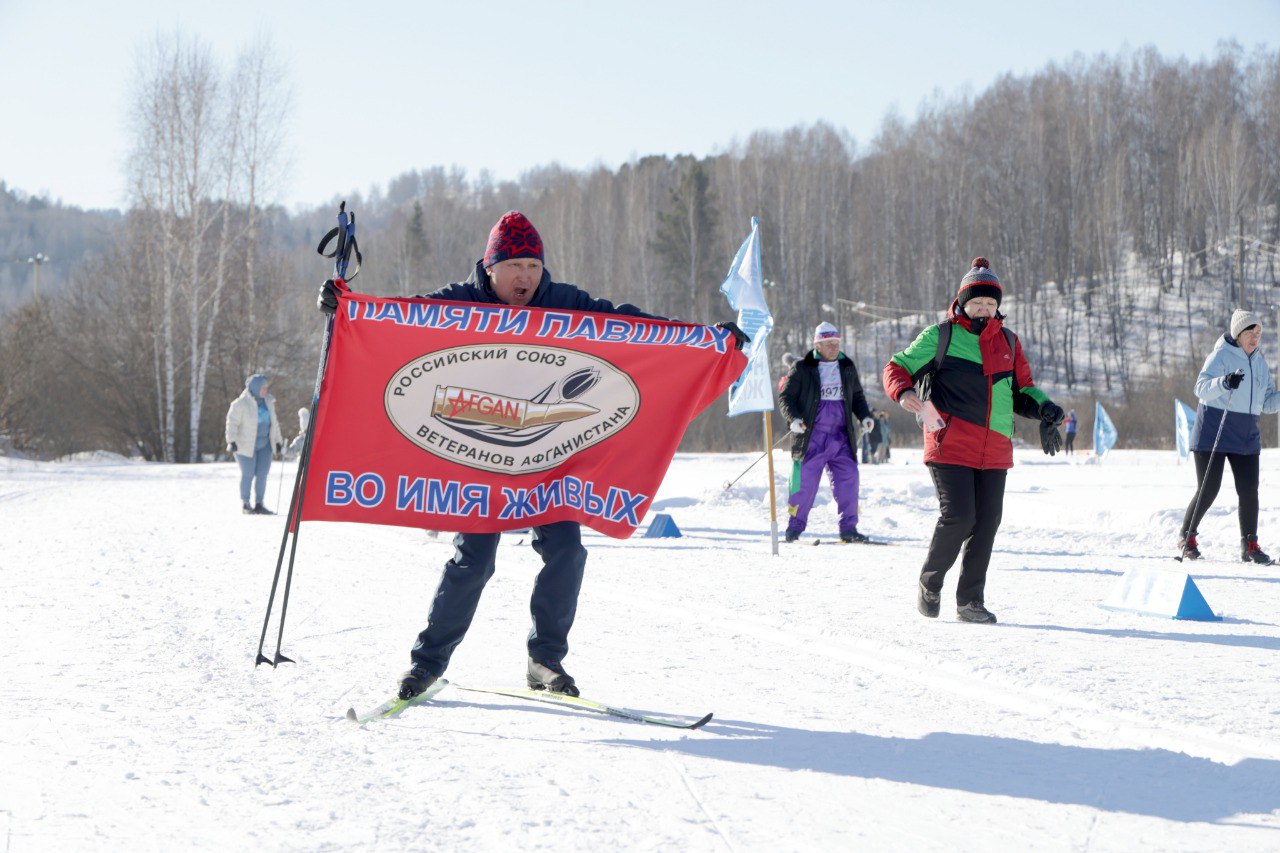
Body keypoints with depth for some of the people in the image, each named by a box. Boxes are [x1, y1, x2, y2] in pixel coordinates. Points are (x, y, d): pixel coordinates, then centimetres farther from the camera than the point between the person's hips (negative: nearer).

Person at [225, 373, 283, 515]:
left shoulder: (268, 402, 9)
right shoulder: (241, 404, -12)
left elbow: (273, 423, 18)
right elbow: (232, 423, -12)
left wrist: (278, 441, 16)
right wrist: (232, 441, -21)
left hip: (264, 444, 6)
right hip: (245, 444, -6)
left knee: (262, 474, 3)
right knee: (248, 474, -2)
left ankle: (258, 504, 12)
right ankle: (245, 504, 11)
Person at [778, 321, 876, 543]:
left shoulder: (847, 367, 13)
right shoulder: (802, 368, -1)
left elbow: (857, 397, 22)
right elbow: (785, 397, 0)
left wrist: (865, 416, 5)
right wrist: (794, 418, -17)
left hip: (840, 437, 4)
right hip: (811, 437, -3)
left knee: (848, 477, -6)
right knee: (805, 481, -4)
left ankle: (848, 528, 0)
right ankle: (795, 526, 10)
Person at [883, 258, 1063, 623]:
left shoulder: (1008, 341, 15)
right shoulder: (940, 336, 1)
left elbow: (1022, 389, 23)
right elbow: (896, 368, 4)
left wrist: (1043, 408, 3)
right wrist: (904, 391, -19)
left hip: (994, 451, 5)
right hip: (950, 446, -5)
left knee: (987, 522, 2)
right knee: (958, 516, -13)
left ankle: (970, 600, 12)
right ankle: (930, 583, 10)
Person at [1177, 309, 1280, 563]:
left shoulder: (1259, 363, 13)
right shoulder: (1222, 355, -8)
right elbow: (1201, 387, -21)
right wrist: (1224, 382, -39)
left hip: (1246, 436, 6)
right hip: (1213, 433, -6)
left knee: (1249, 490, -1)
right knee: (1208, 490, -5)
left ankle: (1249, 546, 8)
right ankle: (1186, 536, 13)